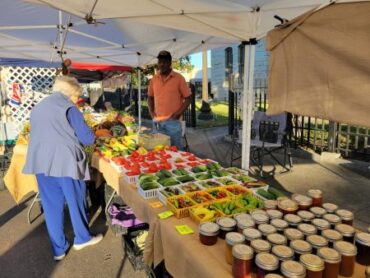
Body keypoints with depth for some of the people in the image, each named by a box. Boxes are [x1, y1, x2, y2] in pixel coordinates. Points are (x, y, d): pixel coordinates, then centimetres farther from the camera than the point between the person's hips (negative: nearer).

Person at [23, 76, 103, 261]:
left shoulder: (37, 108, 17)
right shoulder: (68, 107, -5)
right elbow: (88, 138, -8)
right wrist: (90, 137, 15)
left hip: (41, 163, 6)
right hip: (65, 161, -6)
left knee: (51, 206, 13)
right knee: (76, 200, 12)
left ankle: (58, 249, 23)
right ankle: (82, 238, 29)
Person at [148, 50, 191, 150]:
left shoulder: (179, 78, -5)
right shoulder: (154, 79, 8)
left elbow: (187, 98, -2)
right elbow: (150, 97, 19)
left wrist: (179, 113, -14)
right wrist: (151, 111, 4)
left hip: (173, 121, -4)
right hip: (158, 121, 4)